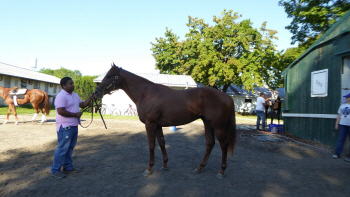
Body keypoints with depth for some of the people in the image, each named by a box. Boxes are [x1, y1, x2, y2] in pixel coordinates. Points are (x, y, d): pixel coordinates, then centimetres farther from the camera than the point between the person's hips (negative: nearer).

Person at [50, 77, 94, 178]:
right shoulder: (61, 96, -16)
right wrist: (75, 114, -17)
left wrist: (90, 98, 5)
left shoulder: (75, 95, 13)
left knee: (70, 148, 17)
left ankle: (68, 167, 29)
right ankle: (55, 170, 10)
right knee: (62, 149, -2)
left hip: (74, 126, 9)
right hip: (65, 127, -9)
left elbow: (83, 104, 21)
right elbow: (61, 111, -24)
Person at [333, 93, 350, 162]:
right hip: (342, 124, 4)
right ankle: (337, 153, 7)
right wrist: (336, 124, 11)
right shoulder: (342, 106, 13)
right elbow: (339, 115, 14)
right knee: (341, 139, 5)